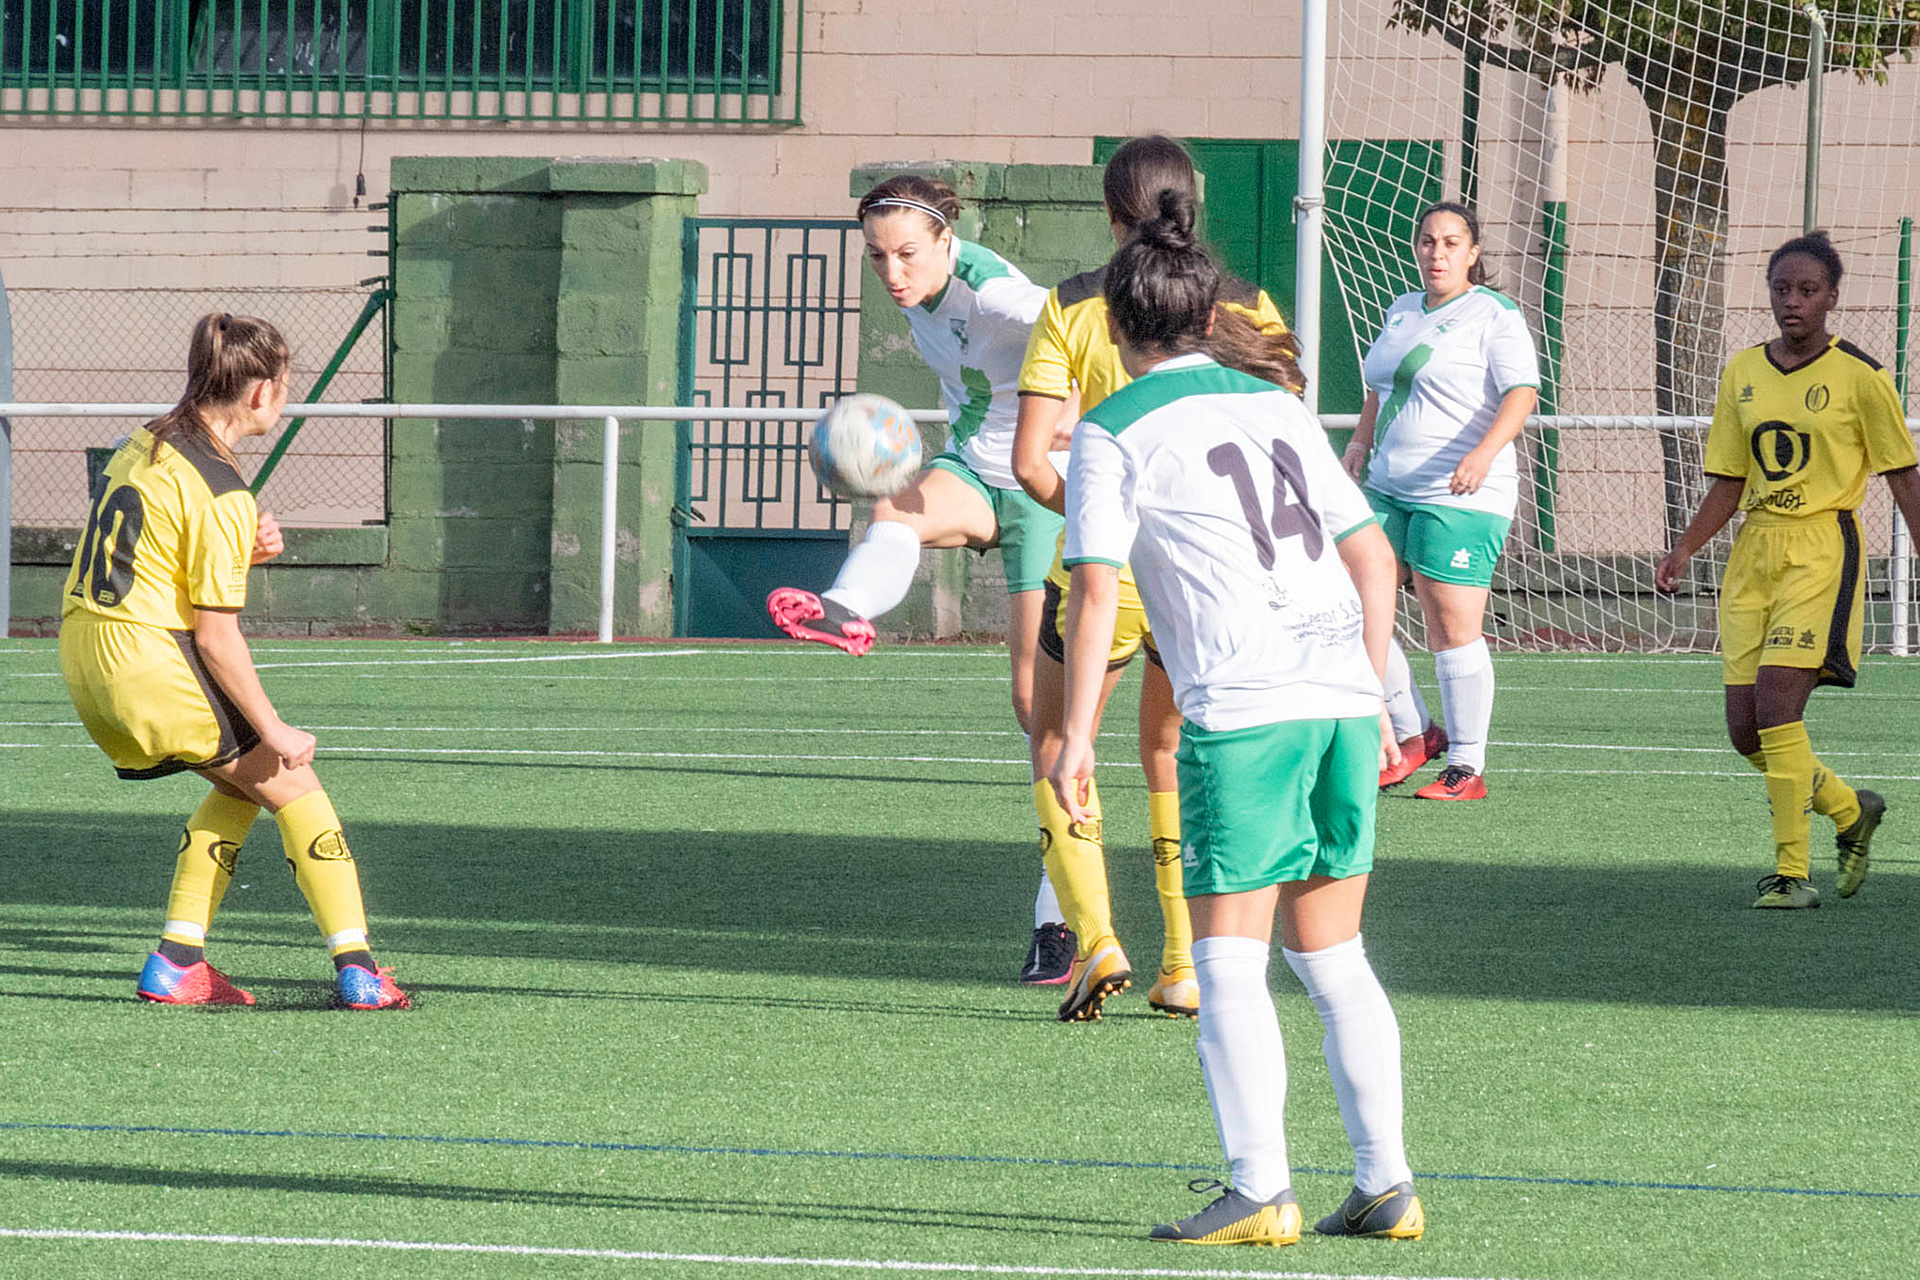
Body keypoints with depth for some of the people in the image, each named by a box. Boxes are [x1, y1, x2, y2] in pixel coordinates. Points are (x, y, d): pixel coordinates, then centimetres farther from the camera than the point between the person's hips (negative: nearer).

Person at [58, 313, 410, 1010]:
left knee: (241, 784, 22)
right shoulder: (218, 492, -16)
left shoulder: (144, 444, 10)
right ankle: (355, 965, 1)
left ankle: (177, 958, 16)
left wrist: (244, 549, 9)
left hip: (83, 660, 8)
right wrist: (274, 731, -7)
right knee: (292, 780, 4)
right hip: (152, 660, -8)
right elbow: (216, 637, -15)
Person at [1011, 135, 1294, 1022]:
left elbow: (1030, 460, -9)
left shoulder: (1071, 309, -3)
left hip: (1104, 575, -2)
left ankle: (1095, 940, 1)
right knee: (1173, 756, 23)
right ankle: (1185, 967, 17)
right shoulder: (1246, 307, 1)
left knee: (1057, 747, 18)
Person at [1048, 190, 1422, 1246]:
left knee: (1228, 958, 0)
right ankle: (1387, 1186, 10)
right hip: (1341, 691, 6)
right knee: (1330, 951, 13)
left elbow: (1095, 587, -6)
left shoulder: (1114, 432, 2)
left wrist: (1077, 735, -3)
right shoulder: (1277, 407, 18)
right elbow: (1373, 558, 18)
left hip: (1241, 711, -6)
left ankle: (1260, 1190, -6)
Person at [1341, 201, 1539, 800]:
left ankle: (1466, 769, 0)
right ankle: (1414, 733, 14)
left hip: (1461, 498, -8)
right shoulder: (1401, 311, 17)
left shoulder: (1494, 316, -5)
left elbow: (1521, 392, -17)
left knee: (1453, 628, -7)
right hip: (1388, 490, 8)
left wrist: (1484, 452, -33)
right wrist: (1360, 444, 12)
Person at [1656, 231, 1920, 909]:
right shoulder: (1742, 374, 10)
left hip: (1822, 550, -6)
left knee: (1777, 708, -19)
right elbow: (1729, 484, 13)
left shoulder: (1860, 376, -4)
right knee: (1744, 729, 2)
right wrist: (1684, 551, 0)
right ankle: (1850, 809, 27)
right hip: (1754, 549, 6)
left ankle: (1793, 872, -12)